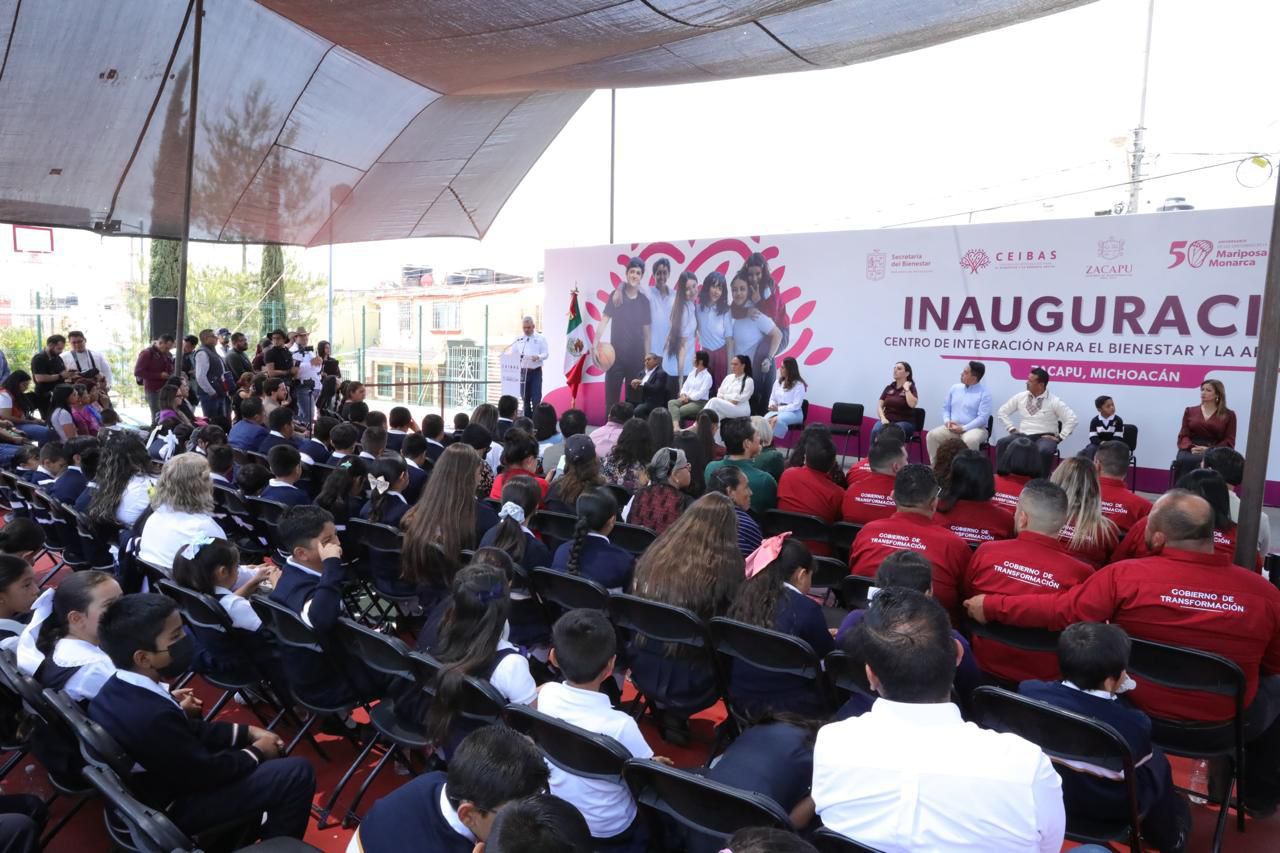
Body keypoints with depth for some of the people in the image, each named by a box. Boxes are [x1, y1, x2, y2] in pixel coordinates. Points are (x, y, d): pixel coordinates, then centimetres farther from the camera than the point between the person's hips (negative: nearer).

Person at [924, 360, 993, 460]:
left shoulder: (984, 393, -5)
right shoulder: (955, 388, 12)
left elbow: (983, 418, -13)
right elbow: (946, 408, 17)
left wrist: (963, 428, -20)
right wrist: (947, 421, -5)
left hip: (974, 428, -5)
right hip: (952, 428, 5)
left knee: (970, 440, -39)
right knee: (931, 435, -19)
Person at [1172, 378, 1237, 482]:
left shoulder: (1228, 415, 16)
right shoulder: (1190, 411, 22)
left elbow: (1229, 441, 6)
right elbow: (1183, 435, 12)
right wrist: (1191, 447, -12)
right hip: (1190, 450, 1)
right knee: (1182, 460, -37)